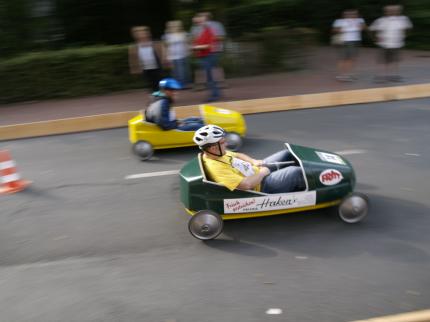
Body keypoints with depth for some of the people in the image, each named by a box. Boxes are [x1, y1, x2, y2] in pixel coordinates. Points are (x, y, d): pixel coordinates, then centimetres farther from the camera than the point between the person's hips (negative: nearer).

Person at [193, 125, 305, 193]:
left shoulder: (216, 154, -2)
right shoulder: (216, 168, -32)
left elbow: (237, 155, 16)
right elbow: (245, 184, -36)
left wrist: (254, 161, -1)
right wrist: (262, 173, -20)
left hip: (259, 171, 10)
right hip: (261, 187, -10)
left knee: (287, 154, 13)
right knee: (296, 172, -14)